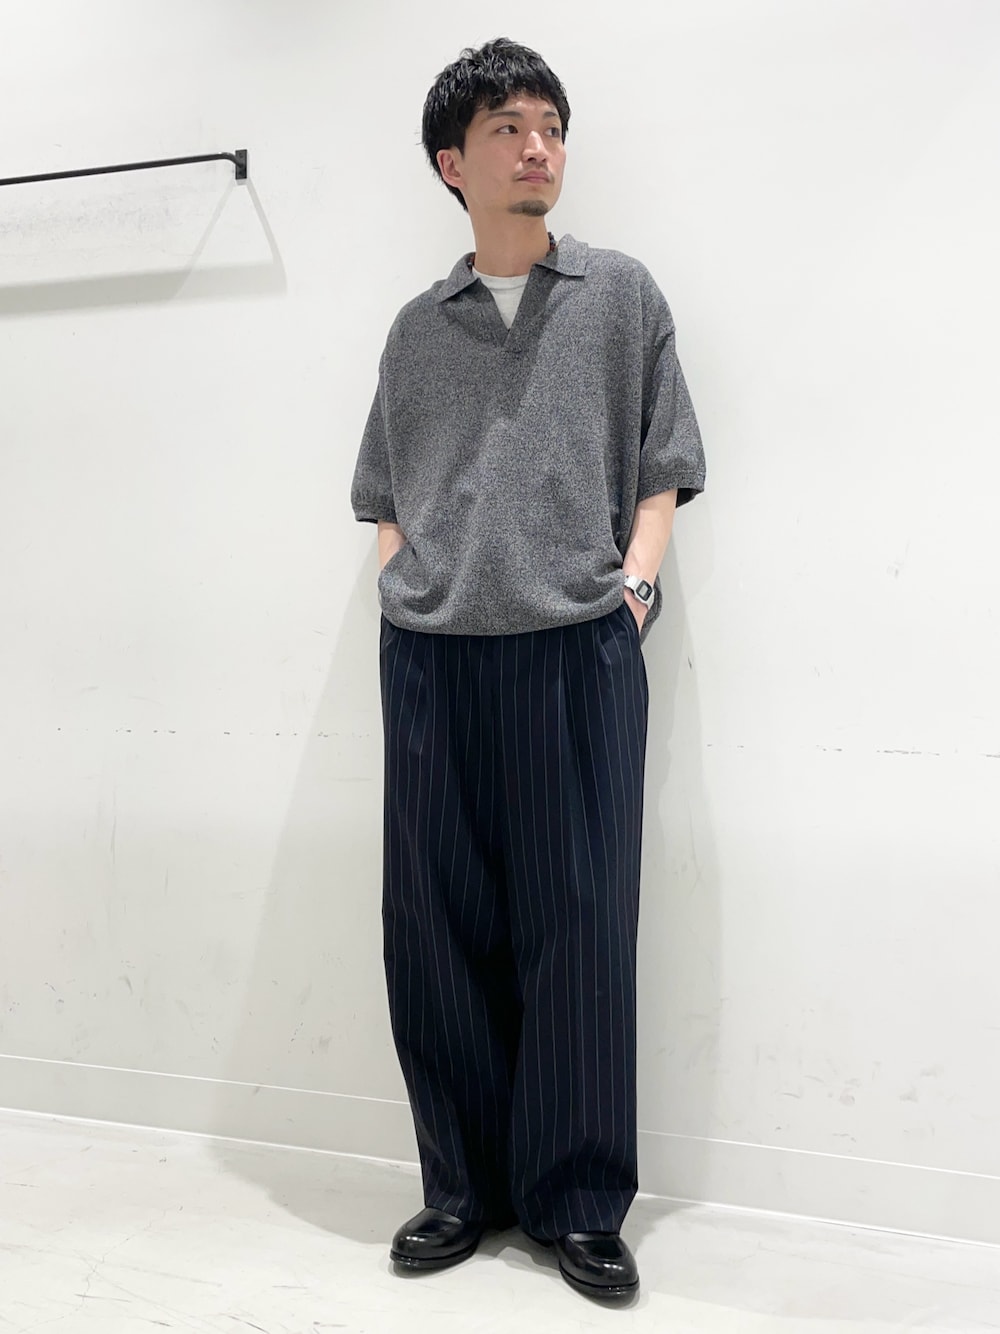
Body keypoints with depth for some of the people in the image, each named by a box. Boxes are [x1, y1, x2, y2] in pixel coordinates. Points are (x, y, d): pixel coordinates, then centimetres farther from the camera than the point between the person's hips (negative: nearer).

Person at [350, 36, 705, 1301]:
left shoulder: (622, 295, 11)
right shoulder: (417, 330, 16)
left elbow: (657, 475, 9)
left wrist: (632, 584, -5)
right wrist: (401, 596, 3)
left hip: (579, 652, -2)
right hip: (430, 659, 2)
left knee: (578, 927, 1)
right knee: (435, 927, 5)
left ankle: (579, 1202, 15)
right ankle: (465, 1184, 21)